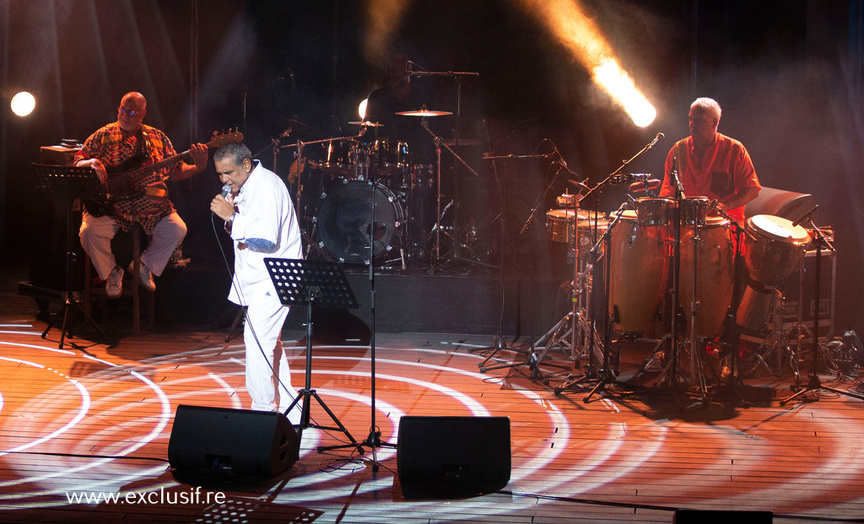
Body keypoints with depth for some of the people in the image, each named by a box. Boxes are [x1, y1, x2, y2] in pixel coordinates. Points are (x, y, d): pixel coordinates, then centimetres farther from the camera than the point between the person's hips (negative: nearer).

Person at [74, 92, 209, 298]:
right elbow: (78, 161, 8)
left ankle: (144, 265, 8)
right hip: (110, 203, -1)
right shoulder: (103, 136, 7)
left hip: (150, 204, 1)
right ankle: (111, 271, 6)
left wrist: (197, 167, -9)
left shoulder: (158, 138, 11)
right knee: (90, 233, -27)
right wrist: (91, 163, -16)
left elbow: (177, 172, 11)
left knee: (177, 229, -21)